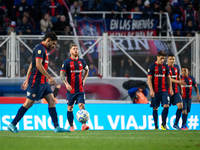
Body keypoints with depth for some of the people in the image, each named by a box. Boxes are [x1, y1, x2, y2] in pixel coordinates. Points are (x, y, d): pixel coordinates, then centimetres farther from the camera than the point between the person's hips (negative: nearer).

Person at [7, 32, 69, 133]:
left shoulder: (43, 49, 19)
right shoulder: (40, 48, -12)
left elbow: (31, 65, 24)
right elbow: (38, 65, -22)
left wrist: (27, 80, 26)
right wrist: (49, 77, -22)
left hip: (43, 82, 10)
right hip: (37, 81, -10)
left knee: (52, 101, 3)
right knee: (28, 103, -5)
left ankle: (57, 127, 0)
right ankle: (12, 125, 2)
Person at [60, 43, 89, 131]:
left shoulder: (81, 61, 7)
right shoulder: (67, 62, -5)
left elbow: (87, 70, 27)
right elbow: (62, 74, -12)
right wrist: (66, 84, -26)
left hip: (80, 89, 2)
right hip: (71, 89, -2)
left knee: (82, 106, -11)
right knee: (70, 108, 4)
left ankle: (83, 125, -17)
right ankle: (71, 126, 13)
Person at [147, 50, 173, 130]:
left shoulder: (165, 66, 9)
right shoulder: (152, 67, -4)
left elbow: (168, 78, 17)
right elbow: (149, 79, -5)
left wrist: (170, 88, 10)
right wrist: (151, 90, -13)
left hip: (164, 90, 3)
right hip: (155, 91, -3)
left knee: (166, 106, -10)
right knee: (155, 108, 2)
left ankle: (163, 124, 0)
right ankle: (156, 126, 10)